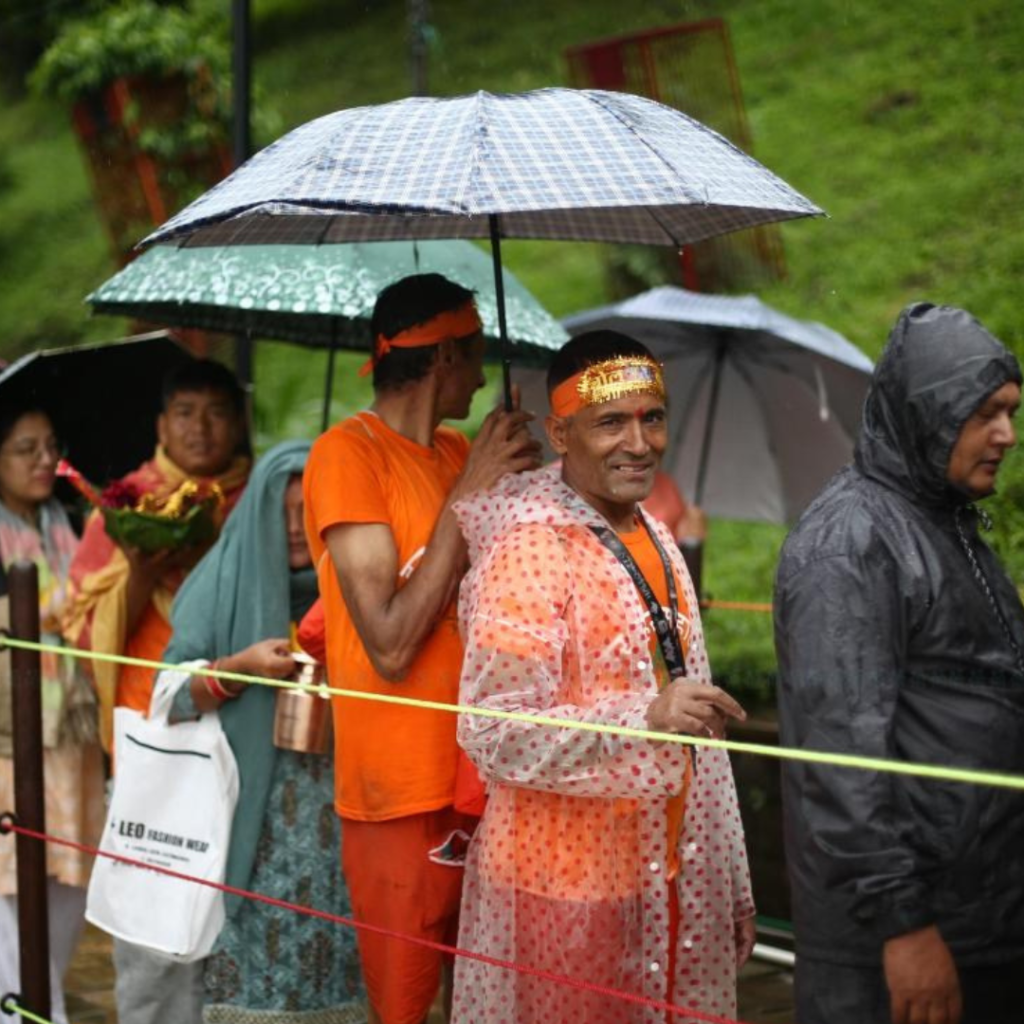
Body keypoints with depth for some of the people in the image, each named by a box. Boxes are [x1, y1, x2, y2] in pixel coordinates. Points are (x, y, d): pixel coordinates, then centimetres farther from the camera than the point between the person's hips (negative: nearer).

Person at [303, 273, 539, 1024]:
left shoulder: (461, 454, 11)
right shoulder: (348, 454, -11)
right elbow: (390, 645, -18)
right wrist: (466, 495, -16)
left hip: (478, 773, 7)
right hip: (404, 788, -7)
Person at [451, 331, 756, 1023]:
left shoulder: (655, 539, 10)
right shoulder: (530, 551, -16)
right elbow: (494, 732, -22)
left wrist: (730, 887, 17)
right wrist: (646, 717, -31)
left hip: (667, 878, 8)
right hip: (567, 886, -8)